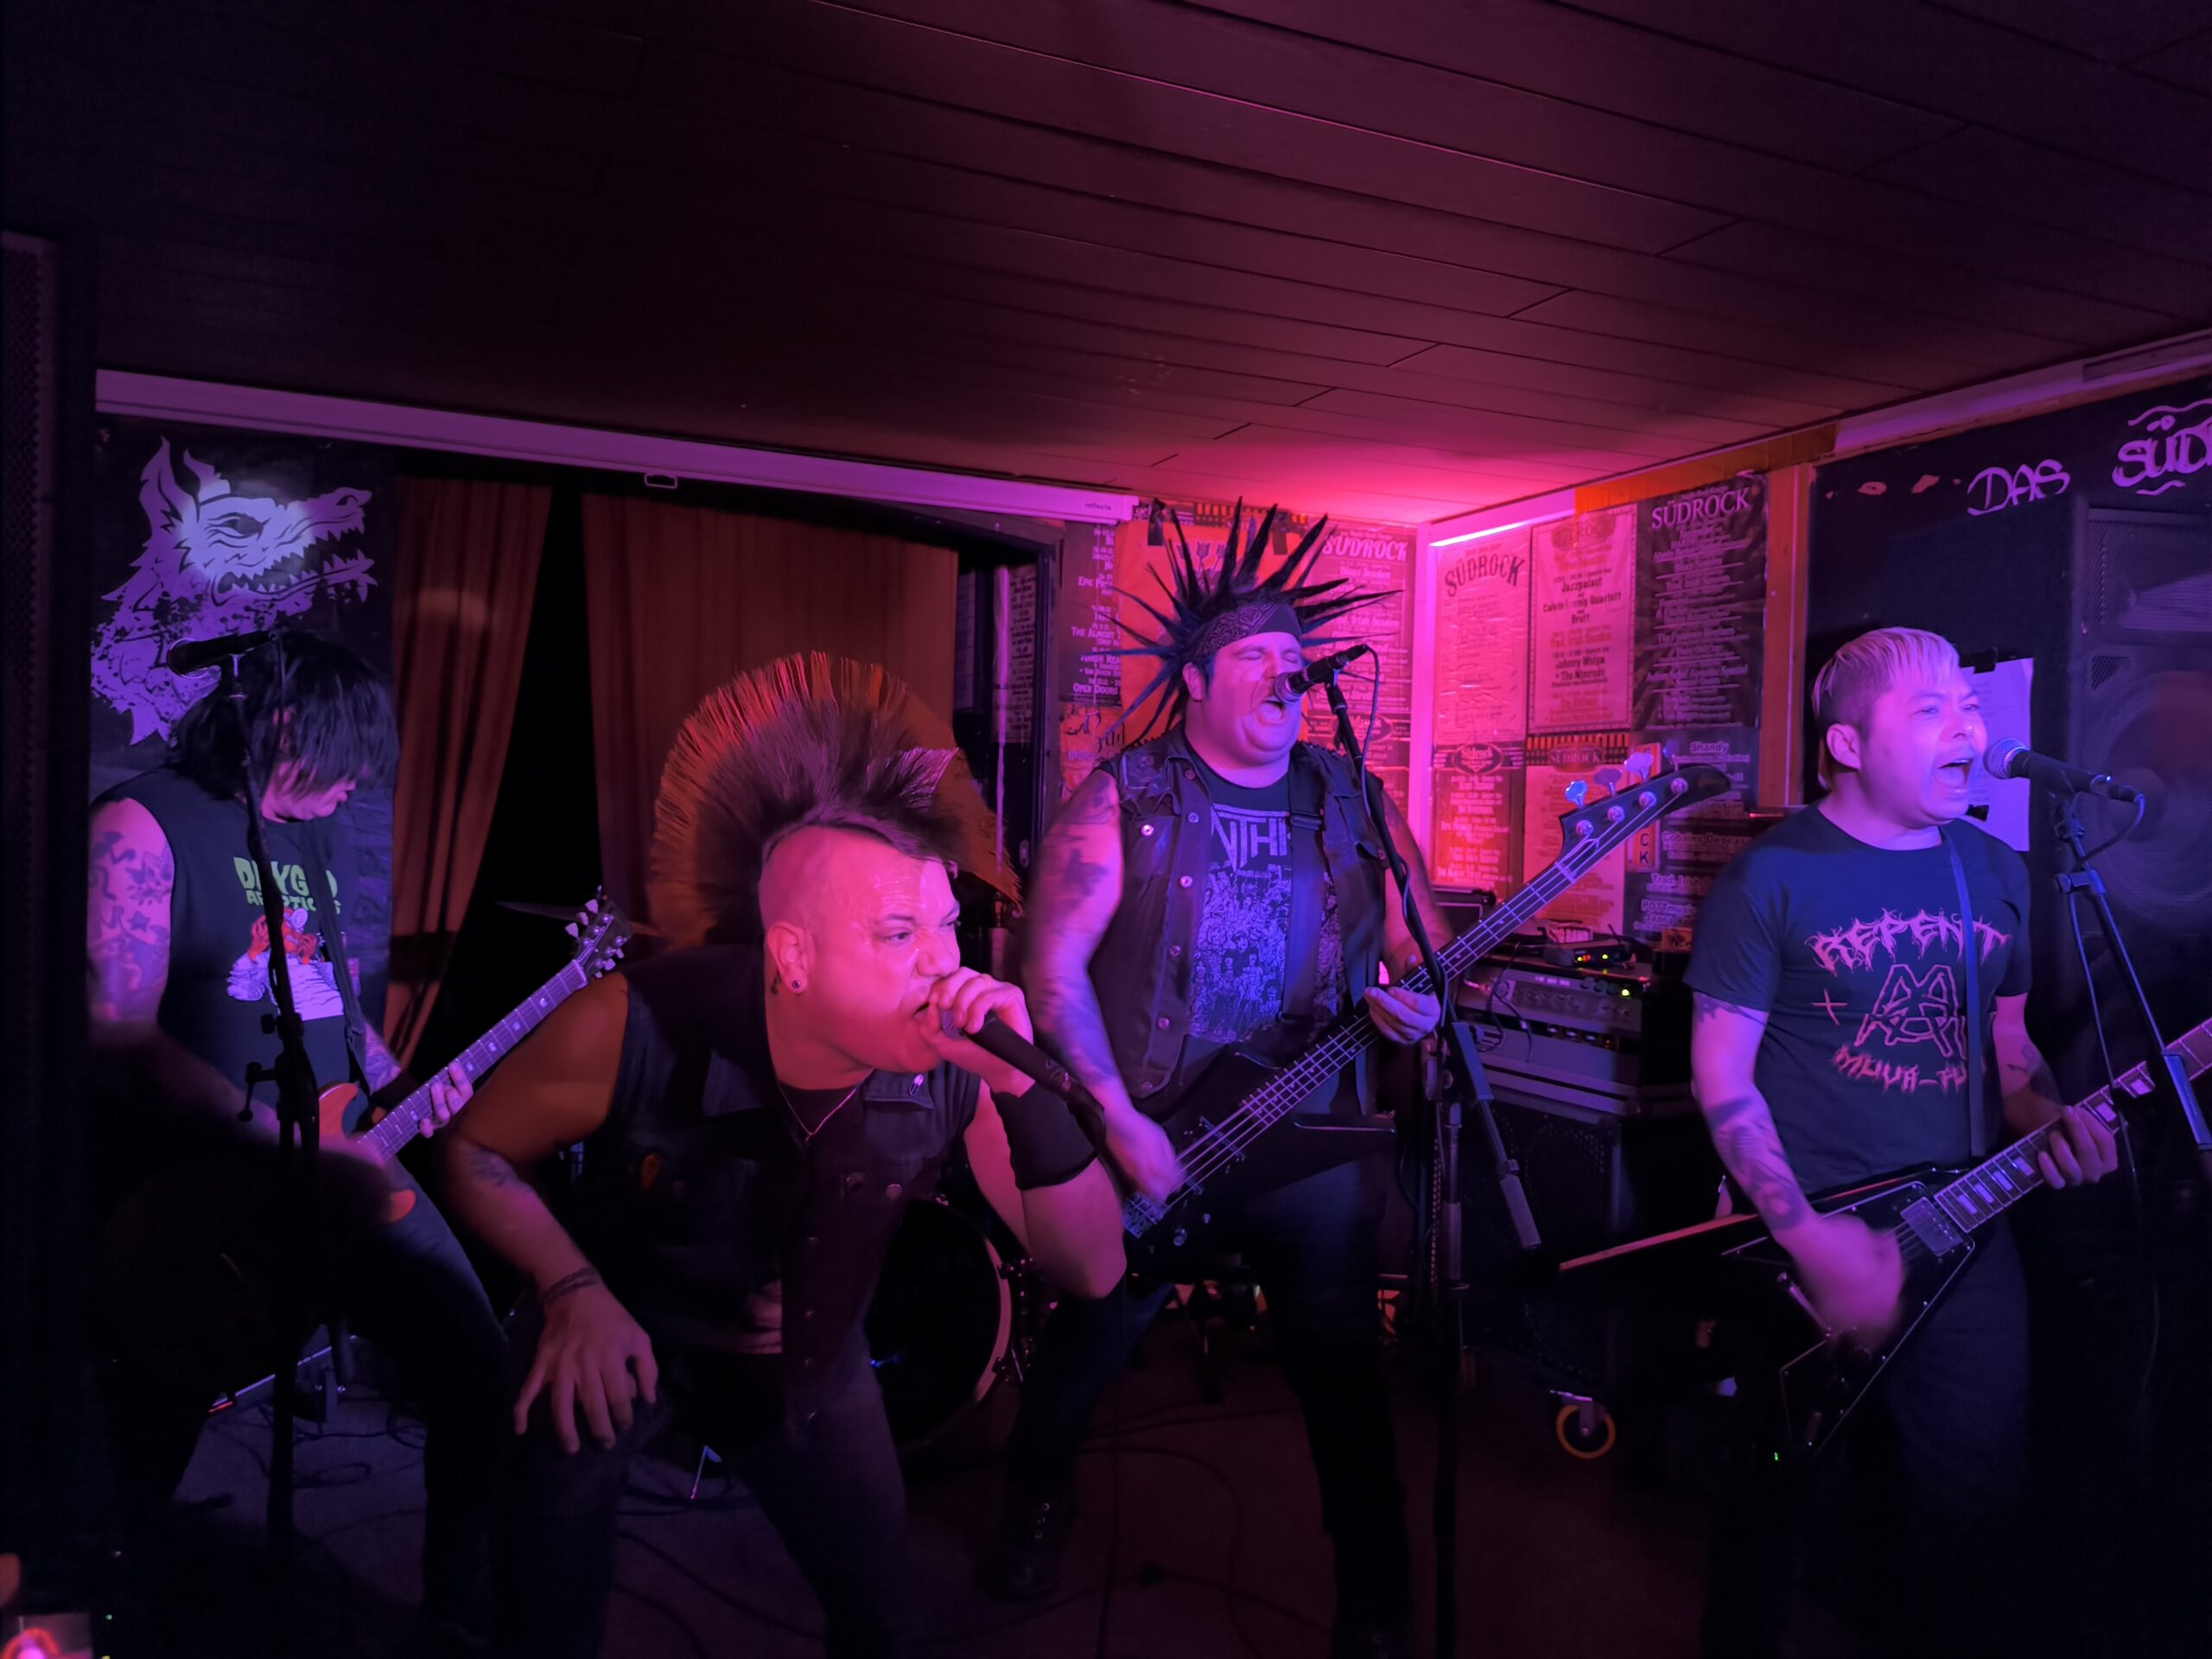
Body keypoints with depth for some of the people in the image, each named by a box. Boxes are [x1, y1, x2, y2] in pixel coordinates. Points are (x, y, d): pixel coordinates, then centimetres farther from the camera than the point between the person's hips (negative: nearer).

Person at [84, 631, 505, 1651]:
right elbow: (118, 1040, -21)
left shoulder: (322, 835, 12)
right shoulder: (142, 824, -11)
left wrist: (401, 1087, 6)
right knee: (132, 1483, 8)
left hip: (340, 1169, 7)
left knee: (482, 1373, 4)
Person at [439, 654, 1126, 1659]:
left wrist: (1025, 1090, -42)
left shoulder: (949, 1069, -26)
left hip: (806, 1355, 3)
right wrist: (573, 1291, -27)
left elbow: (1093, 1271, -28)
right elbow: (477, 1152, -13)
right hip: (613, 1341, -2)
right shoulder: (643, 1027, -32)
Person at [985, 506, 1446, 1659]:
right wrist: (1121, 1122, -18)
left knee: (1345, 1381, 7)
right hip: (1143, 1140, -2)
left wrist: (1413, 1003, -14)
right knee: (1083, 1353, 15)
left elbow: (1416, 950, 10)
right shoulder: (1124, 799, -7)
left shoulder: (1351, 807, 4)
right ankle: (1035, 1505, 46)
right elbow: (1054, 964, -12)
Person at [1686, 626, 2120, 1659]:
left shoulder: (1999, 876, 7)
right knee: (1780, 1488, 10)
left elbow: (2009, 1047, 17)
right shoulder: (1773, 877, -11)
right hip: (1804, 1236, -4)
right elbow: (1722, 1072, -11)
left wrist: (2051, 1120, -5)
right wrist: (1811, 1238, -17)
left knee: (1979, 1499, 11)